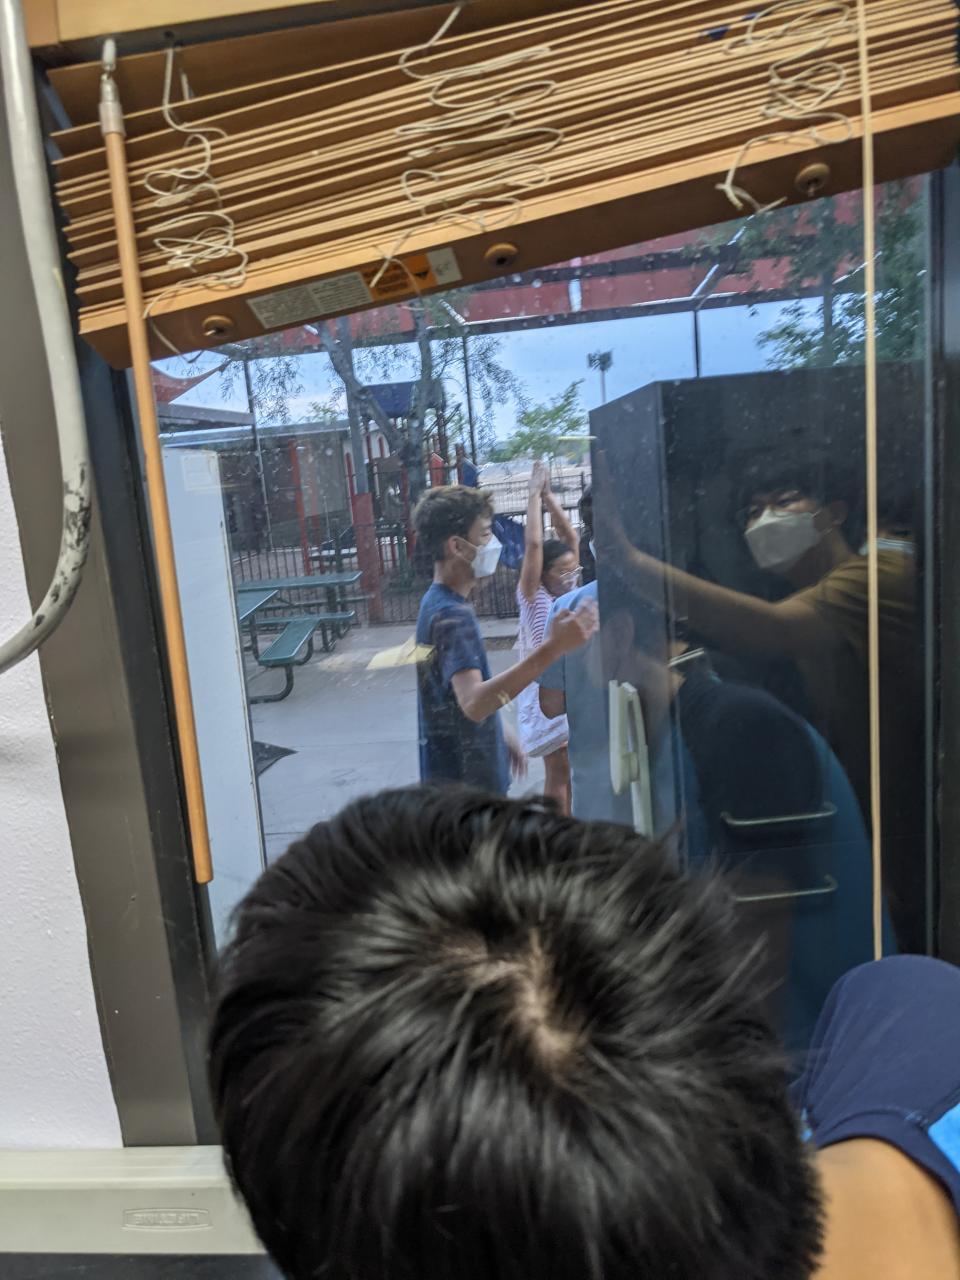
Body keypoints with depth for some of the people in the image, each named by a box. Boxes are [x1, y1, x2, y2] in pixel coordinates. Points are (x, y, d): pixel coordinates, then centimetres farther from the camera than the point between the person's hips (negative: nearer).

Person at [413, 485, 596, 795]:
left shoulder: (438, 603, 8)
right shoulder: (452, 614, -24)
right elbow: (473, 703, -40)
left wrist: (500, 735, 21)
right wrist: (551, 650, -47)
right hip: (464, 780, -10)